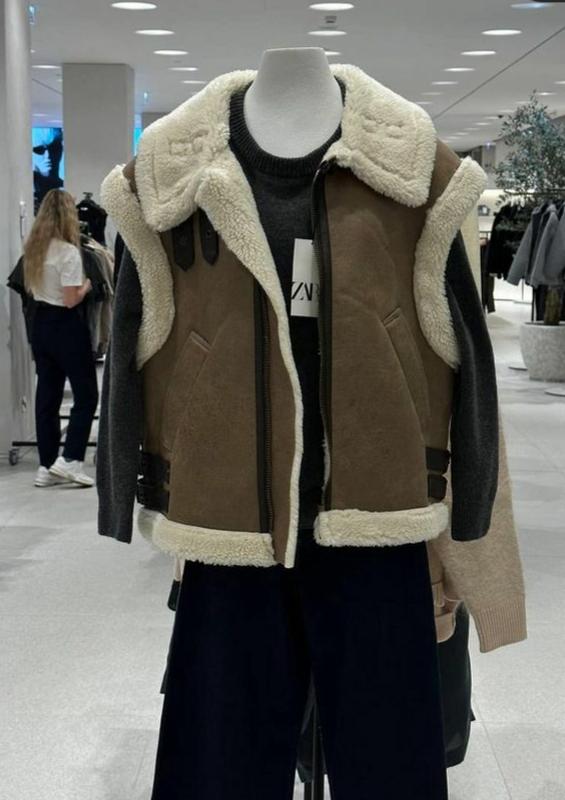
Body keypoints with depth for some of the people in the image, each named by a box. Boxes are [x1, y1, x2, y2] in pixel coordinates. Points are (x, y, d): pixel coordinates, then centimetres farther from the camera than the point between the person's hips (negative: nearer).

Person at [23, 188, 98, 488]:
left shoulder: (33, 249, 7)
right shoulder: (68, 252, -16)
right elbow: (71, 301, -17)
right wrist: (87, 285, -1)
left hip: (41, 323, 7)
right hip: (66, 326, -7)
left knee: (47, 396, 10)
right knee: (86, 395, 4)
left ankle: (47, 466, 12)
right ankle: (69, 459, -4)